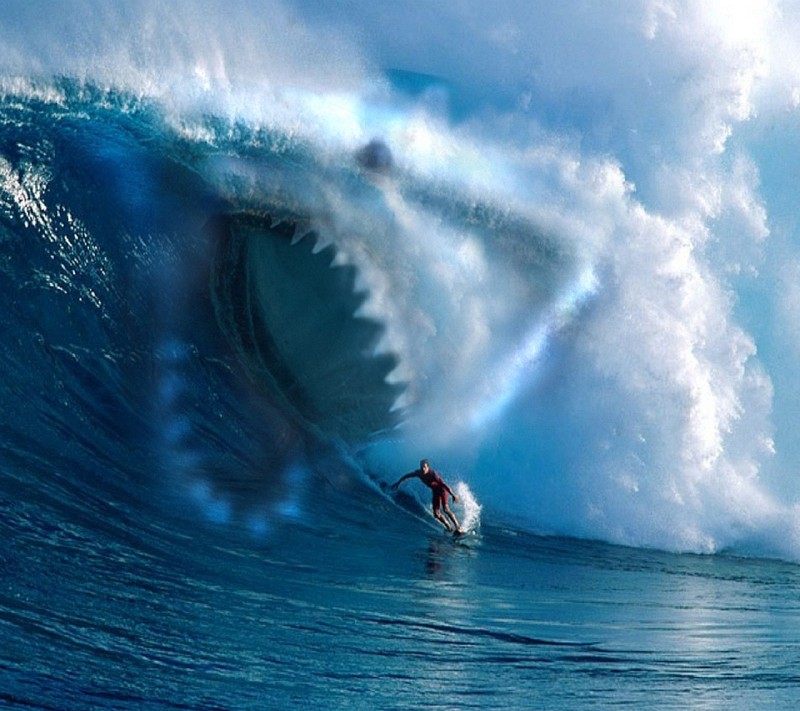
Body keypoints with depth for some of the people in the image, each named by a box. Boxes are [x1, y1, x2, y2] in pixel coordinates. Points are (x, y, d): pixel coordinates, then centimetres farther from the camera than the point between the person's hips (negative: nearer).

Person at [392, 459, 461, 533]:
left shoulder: (433, 474, -33)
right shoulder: (418, 473, -16)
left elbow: (444, 484, -38)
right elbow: (406, 476, 2)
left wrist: (453, 495, -45)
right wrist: (398, 483, 10)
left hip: (442, 489, -6)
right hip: (435, 491, 6)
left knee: (445, 509, -23)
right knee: (436, 514, -2)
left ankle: (458, 527, -16)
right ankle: (449, 528, 12)